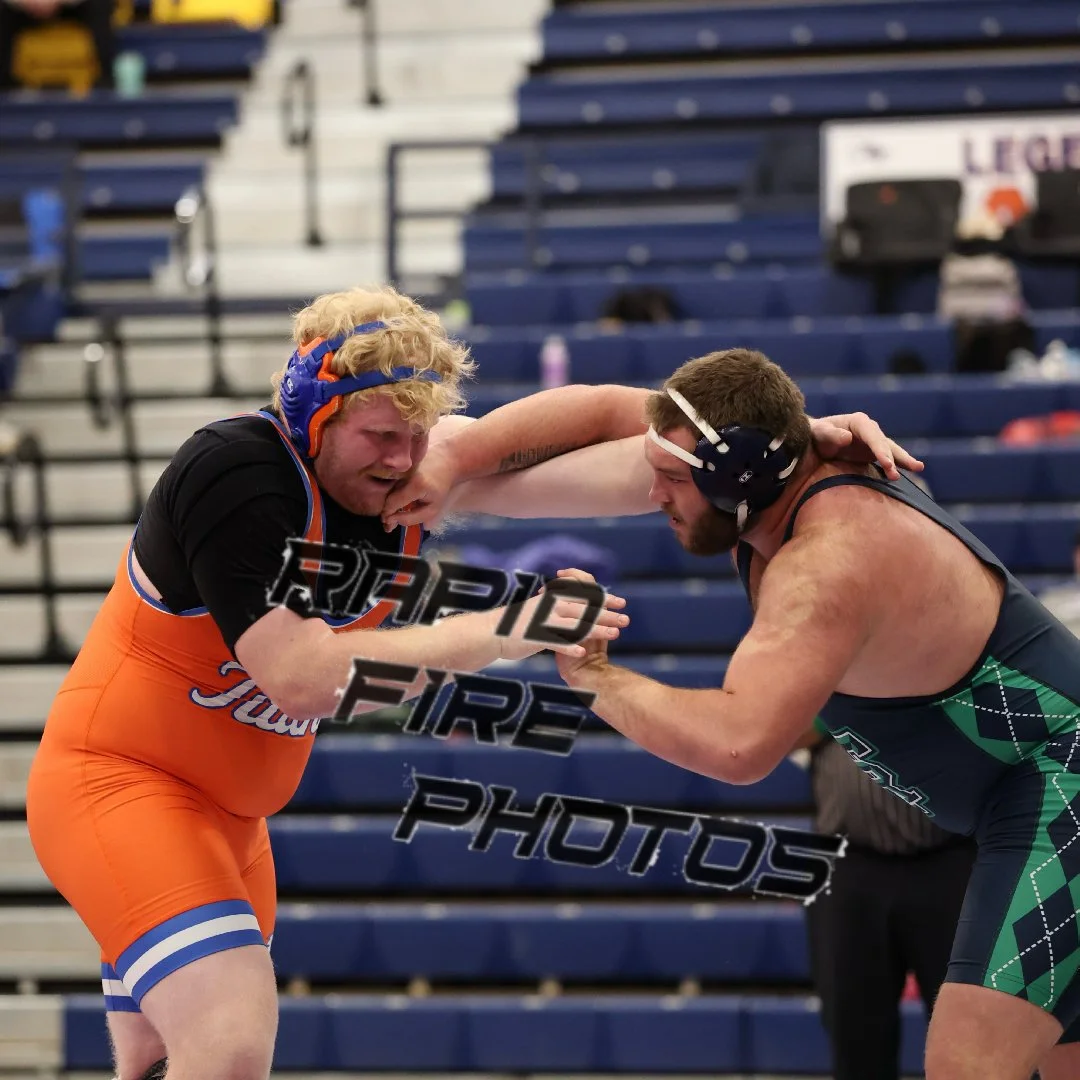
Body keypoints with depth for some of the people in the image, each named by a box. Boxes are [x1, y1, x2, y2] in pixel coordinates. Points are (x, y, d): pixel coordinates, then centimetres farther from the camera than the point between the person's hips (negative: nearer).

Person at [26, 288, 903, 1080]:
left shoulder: (416, 460, -5)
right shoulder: (238, 477, -24)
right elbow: (302, 677, -30)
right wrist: (493, 633, -32)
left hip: (227, 809, 8)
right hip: (118, 779, -8)